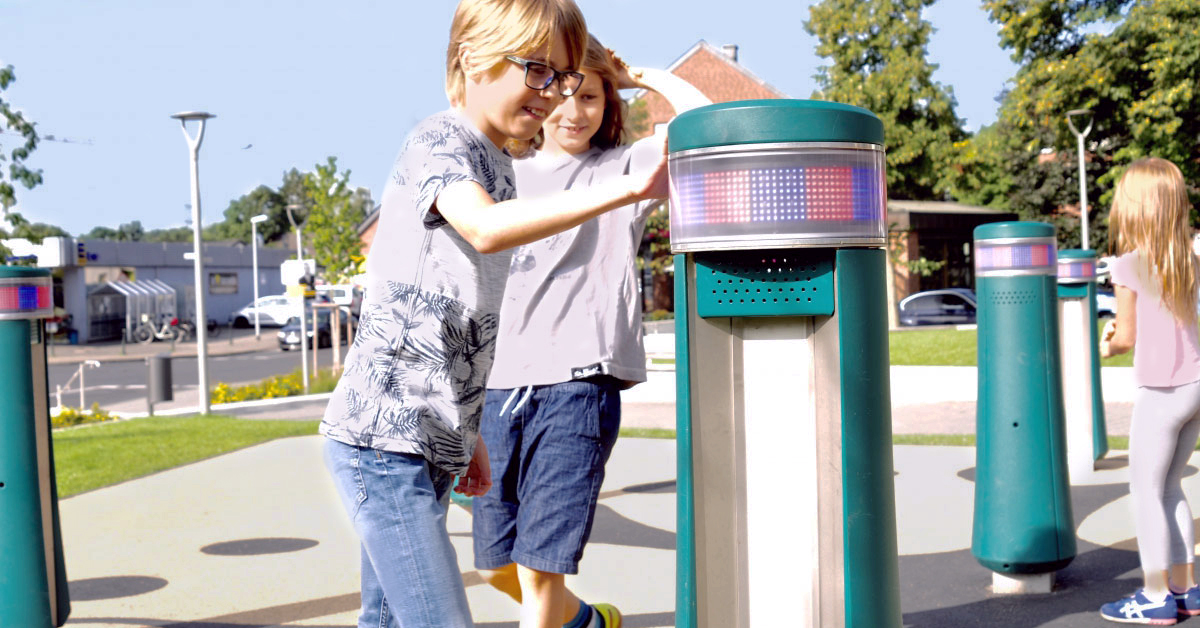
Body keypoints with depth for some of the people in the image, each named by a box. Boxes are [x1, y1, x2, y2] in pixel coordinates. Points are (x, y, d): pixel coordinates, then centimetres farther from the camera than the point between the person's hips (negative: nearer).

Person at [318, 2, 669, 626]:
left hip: (432, 441, 9)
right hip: (384, 436, -9)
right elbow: (485, 229, -34)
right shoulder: (437, 142, -10)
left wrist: (467, 434, 23)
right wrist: (627, 188, -40)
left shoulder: (495, 164, 16)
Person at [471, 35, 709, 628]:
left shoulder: (624, 168, 6)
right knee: (495, 563, 13)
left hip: (577, 382, -5)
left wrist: (645, 77, 5)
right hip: (499, 384, 5)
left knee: (539, 568, -9)